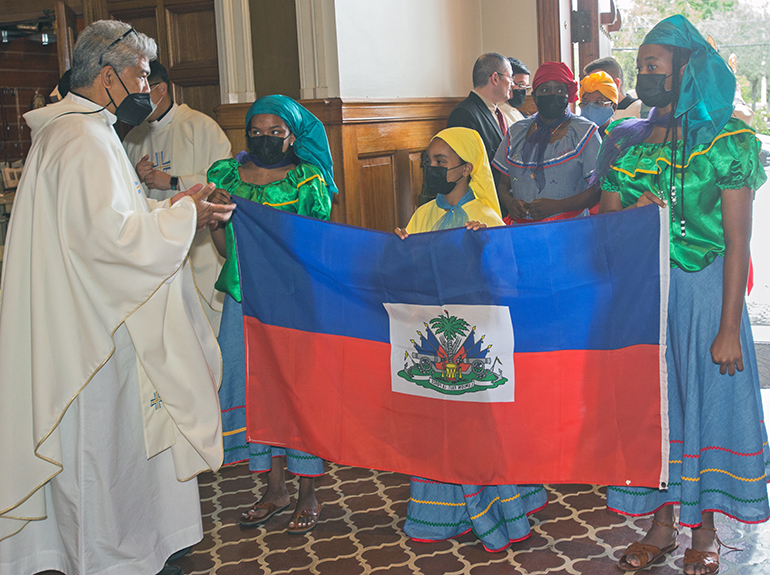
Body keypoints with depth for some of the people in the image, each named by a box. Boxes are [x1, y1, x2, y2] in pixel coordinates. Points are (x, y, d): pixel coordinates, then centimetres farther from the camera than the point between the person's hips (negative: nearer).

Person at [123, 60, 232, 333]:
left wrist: (173, 182, -11)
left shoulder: (200, 126, -1)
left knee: (207, 319, -3)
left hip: (199, 242, -4)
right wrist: (137, 179, -2)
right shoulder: (133, 139, 15)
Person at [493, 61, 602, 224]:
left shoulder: (585, 132, 5)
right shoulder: (517, 132, 15)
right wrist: (510, 202, -4)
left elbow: (600, 188, -1)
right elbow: (503, 183, 19)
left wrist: (557, 206, -13)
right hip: (520, 227, 3)